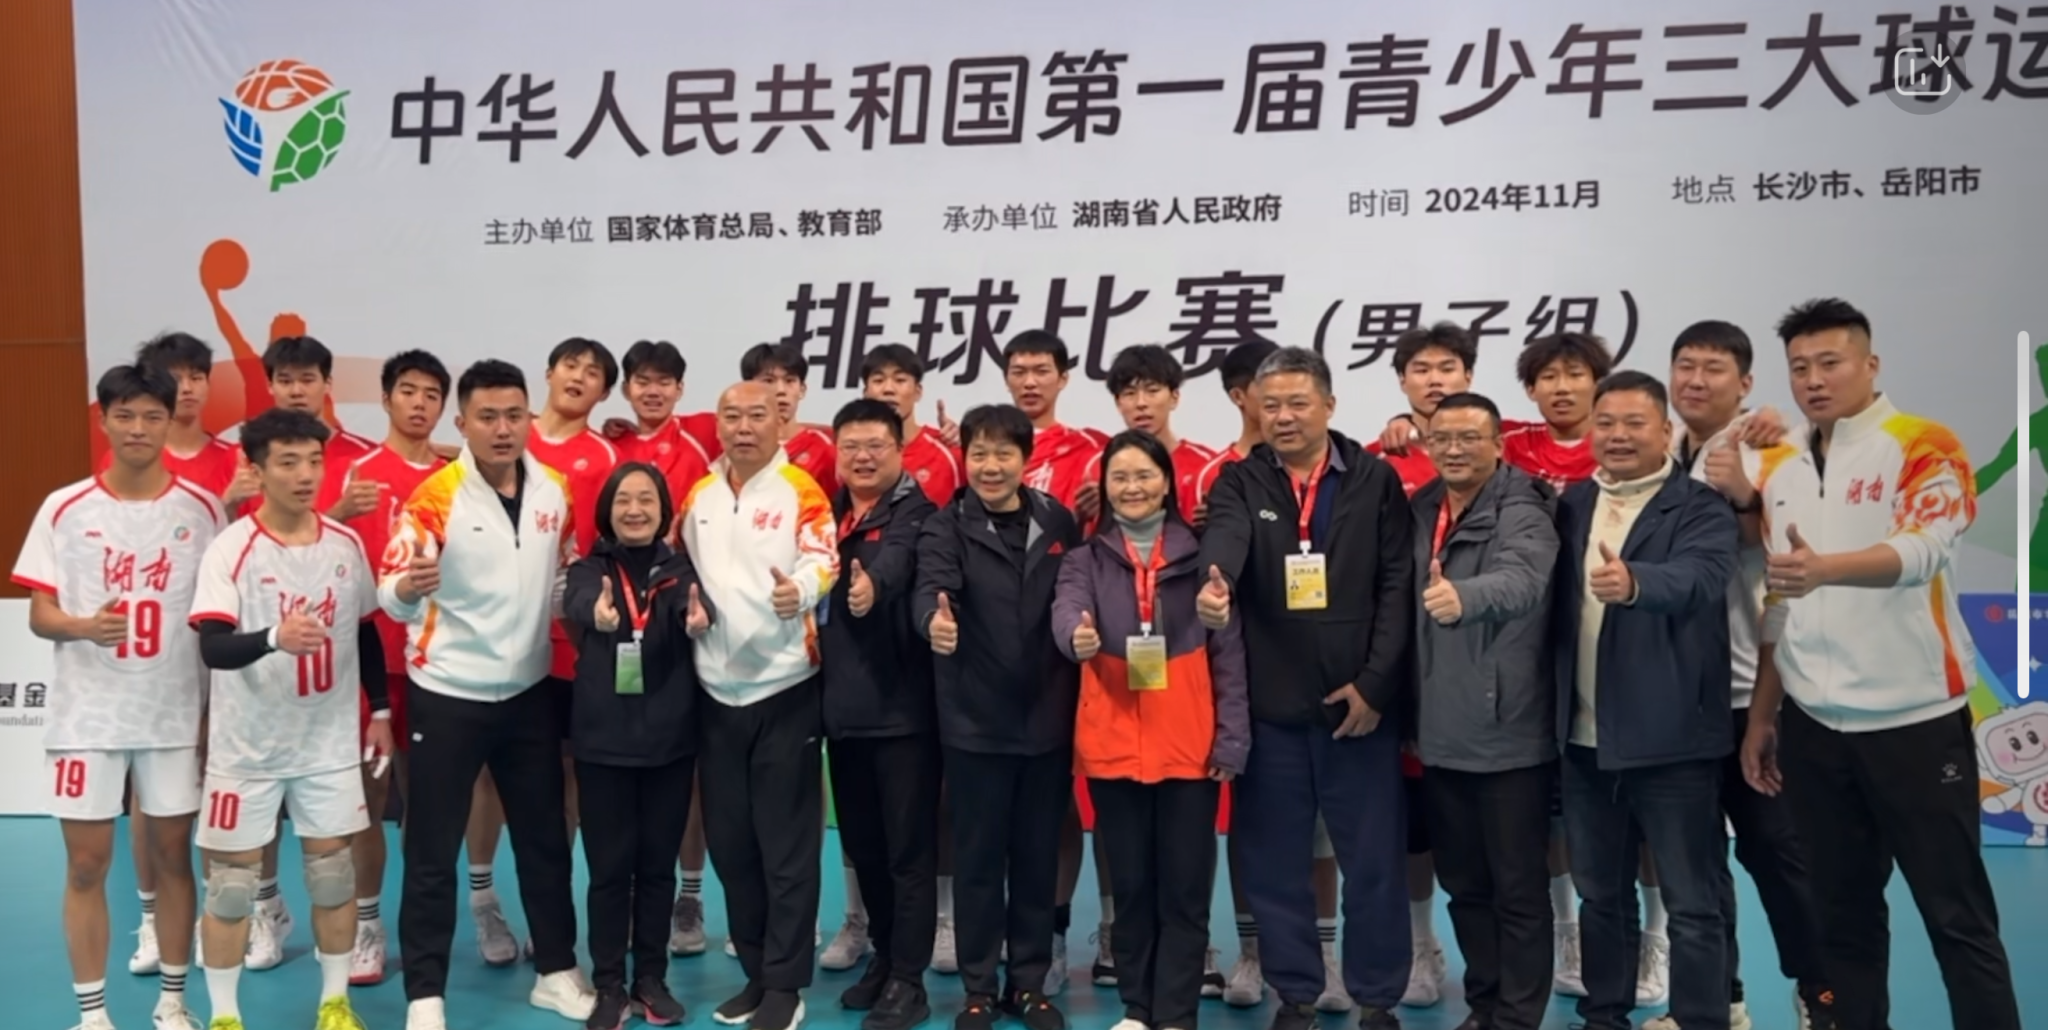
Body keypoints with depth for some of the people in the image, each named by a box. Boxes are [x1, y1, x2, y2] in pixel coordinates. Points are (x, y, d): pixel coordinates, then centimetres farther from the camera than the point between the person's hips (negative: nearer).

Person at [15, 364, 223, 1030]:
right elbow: (40, 614, -1)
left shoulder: (202, 509, -2)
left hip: (176, 715, 0)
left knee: (173, 855, 9)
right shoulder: (64, 509, -3)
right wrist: (83, 626, -24)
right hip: (87, 717, 0)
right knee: (86, 864, 5)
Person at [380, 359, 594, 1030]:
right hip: (447, 694, -4)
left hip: (528, 690, 5)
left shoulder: (554, 490, 1)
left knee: (544, 838, 14)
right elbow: (393, 596, -19)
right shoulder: (434, 497, -14)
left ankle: (557, 972, 28)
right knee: (433, 852, 3)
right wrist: (406, 585, -40)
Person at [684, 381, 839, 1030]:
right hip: (717, 689, 6)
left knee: (787, 843, 0)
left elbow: (825, 561, -14)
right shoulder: (698, 495, 12)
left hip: (784, 687, -6)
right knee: (728, 839, 12)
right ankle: (756, 972, 26)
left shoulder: (801, 490, -5)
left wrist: (800, 590, -34)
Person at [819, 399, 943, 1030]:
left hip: (903, 705, -6)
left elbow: (896, 557, -27)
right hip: (843, 704, 6)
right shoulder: (827, 514, 13)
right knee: (861, 844, 16)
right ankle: (884, 957, 31)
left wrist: (874, 583, -47)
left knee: (909, 848, 1)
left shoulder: (914, 513, -5)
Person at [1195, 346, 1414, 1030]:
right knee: (1276, 860, 10)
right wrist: (1216, 584, -42)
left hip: (1360, 703, 0)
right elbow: (1224, 540, -19)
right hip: (1272, 706, 1)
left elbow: (1398, 587, -1)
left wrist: (1374, 683, -8)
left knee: (1373, 860, 7)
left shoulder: (1376, 481, 3)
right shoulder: (1240, 483, 3)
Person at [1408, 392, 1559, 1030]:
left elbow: (1522, 579, -33)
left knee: (1519, 888, 4)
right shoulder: (1420, 509, 9)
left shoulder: (1521, 510, -12)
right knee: (1463, 883, 16)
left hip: (1509, 734, -6)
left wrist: (1464, 596, -52)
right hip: (1440, 734, 7)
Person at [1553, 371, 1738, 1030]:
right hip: (1584, 740, 5)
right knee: (1601, 895, 16)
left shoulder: (1701, 509, -6)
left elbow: (1699, 576, -26)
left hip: (1671, 741, -5)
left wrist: (1635, 582, -47)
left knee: (1691, 904, 3)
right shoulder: (1572, 506, 10)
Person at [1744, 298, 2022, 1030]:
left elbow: (1921, 551, -24)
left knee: (1957, 917, 2)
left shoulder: (1924, 447, -6)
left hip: (1913, 721, -5)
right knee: (1844, 915, 13)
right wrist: (1762, 716, 12)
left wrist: (1826, 568, -42)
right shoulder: (1780, 468, 11)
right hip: (1814, 728, 5)